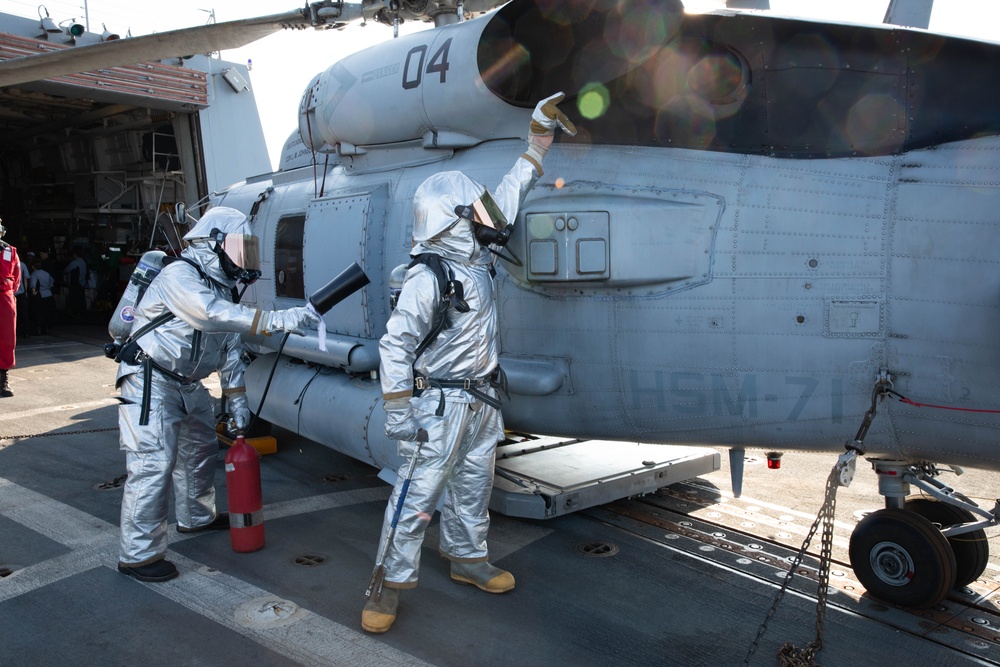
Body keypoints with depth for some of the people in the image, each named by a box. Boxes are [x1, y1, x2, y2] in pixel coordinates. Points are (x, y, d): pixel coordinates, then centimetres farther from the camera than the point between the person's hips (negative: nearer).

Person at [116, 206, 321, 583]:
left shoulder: (221, 289, 9)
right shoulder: (178, 277, -20)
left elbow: (230, 348, 12)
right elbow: (211, 315, -39)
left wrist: (237, 402, 10)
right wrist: (277, 320, -45)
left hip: (188, 383, 9)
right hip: (150, 382, -9)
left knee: (200, 450, 20)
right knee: (153, 464, -11)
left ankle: (196, 516, 42)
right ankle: (138, 555, -3)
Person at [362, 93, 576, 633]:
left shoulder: (477, 256, 5)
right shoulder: (428, 277, -20)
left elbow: (507, 200, 16)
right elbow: (395, 346, -19)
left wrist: (539, 137, 18)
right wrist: (398, 415, -19)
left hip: (483, 401, 8)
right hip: (441, 404, -8)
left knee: (473, 487, 19)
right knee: (418, 493, -2)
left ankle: (467, 559, 36)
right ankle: (389, 582, 9)